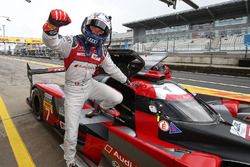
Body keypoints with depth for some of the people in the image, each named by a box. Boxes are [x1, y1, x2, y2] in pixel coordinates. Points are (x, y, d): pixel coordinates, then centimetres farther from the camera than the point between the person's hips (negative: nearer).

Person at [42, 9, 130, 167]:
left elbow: (111, 68, 13)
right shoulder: (72, 42, -15)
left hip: (91, 84, 5)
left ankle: (98, 110, 30)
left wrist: (126, 80, 20)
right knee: (71, 132, -1)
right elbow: (51, 41, -31)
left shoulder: (102, 51, 2)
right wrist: (51, 25, -53)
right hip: (74, 90, -4)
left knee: (117, 98, -3)